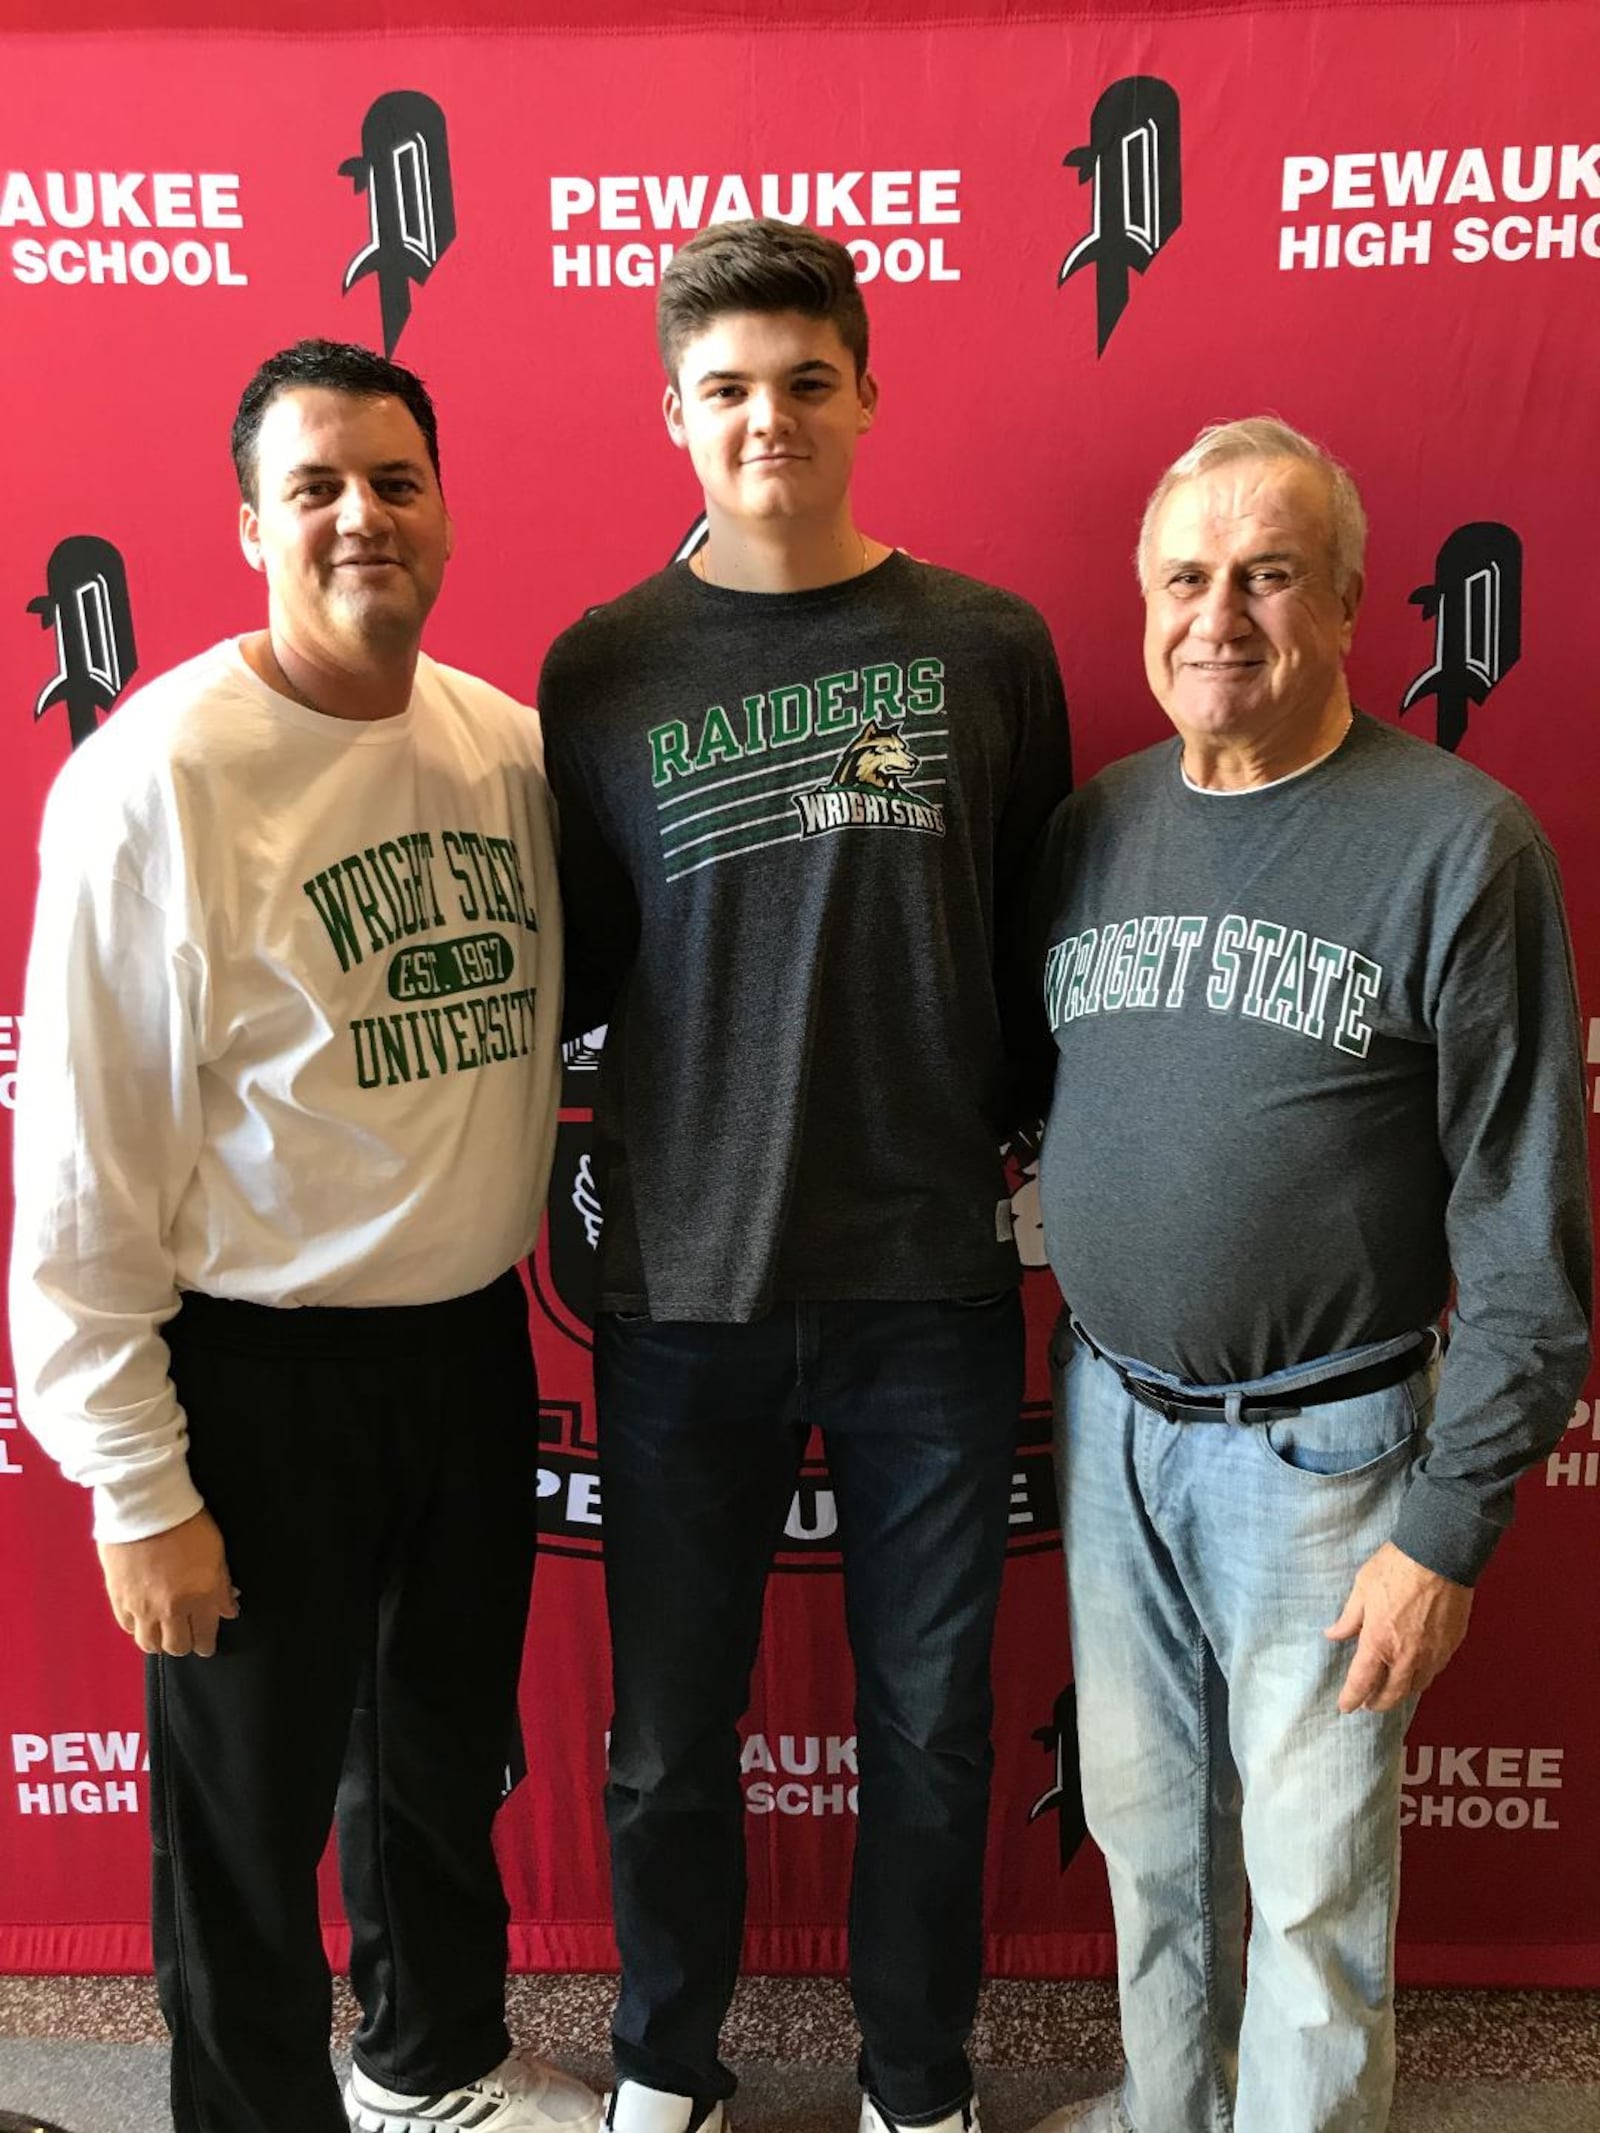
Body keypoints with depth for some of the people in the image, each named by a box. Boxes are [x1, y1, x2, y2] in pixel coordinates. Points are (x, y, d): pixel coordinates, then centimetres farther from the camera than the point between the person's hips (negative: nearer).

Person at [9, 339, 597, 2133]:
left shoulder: (509, 743, 1)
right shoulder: (156, 777, -16)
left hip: (473, 1338, 6)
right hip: (259, 1373, -5)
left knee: (448, 1750, 24)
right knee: (254, 1812, 12)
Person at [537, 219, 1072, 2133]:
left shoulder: (989, 646, 2)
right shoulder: (602, 668, 2)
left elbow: (1035, 949, 7)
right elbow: (569, 974, 5)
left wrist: (1027, 1144, 1)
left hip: (934, 1277, 1)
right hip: (684, 1286, 0)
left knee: (929, 1724, 15)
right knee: (670, 1735, 15)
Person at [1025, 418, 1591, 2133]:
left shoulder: (1457, 842, -12)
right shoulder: (1097, 821, 3)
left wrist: (1452, 1524, -11)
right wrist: (1081, 1378, 4)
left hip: (1321, 1445, -4)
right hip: (1110, 1413, 5)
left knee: (1312, 1880, 11)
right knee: (1145, 1828, 21)